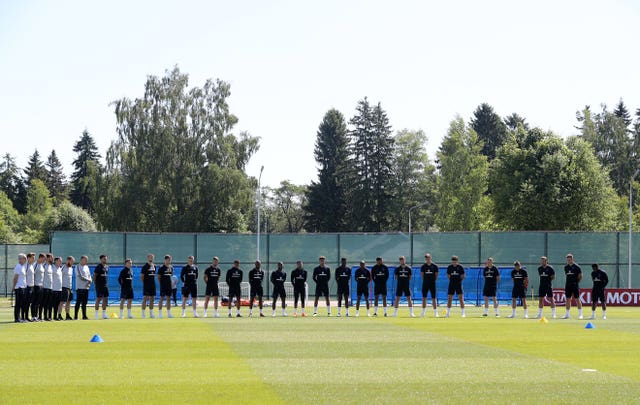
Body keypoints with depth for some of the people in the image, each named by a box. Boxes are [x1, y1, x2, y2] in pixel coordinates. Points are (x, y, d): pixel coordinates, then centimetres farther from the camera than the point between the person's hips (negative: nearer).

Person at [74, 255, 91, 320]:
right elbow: (80, 277, -15)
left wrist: (89, 282, -6)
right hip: (80, 287, -7)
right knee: (78, 302, -8)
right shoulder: (78, 267, -6)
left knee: (84, 302, 8)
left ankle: (84, 316, 11)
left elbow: (89, 275, 13)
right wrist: (88, 280, -8)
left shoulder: (86, 267, 17)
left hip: (86, 287, 7)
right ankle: (75, 316, -6)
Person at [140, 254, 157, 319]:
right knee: (145, 298, -7)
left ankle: (151, 313, 14)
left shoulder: (154, 266, 12)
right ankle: (143, 313, -2)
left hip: (153, 285, 7)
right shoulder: (145, 266, -9)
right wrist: (144, 282, -8)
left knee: (152, 299, 8)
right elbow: (142, 276, -7)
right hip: (146, 286, -7)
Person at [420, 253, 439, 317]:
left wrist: (433, 280, 2)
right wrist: (425, 280, 3)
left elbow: (436, 275, 4)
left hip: (432, 284, -2)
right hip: (425, 283, 2)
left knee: (433, 298, -1)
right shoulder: (423, 266, 3)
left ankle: (435, 312, 3)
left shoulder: (434, 266, -1)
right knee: (424, 298, 3)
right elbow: (422, 275, 7)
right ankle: (423, 312, 10)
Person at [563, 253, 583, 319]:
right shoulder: (566, 267, 10)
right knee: (568, 299, 6)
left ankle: (580, 314, 0)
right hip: (568, 285, 5)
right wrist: (567, 283, 10)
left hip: (575, 285, -5)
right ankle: (567, 314, 12)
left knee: (577, 299, -4)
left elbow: (580, 277, -1)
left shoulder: (577, 267, -5)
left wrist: (576, 282, -7)